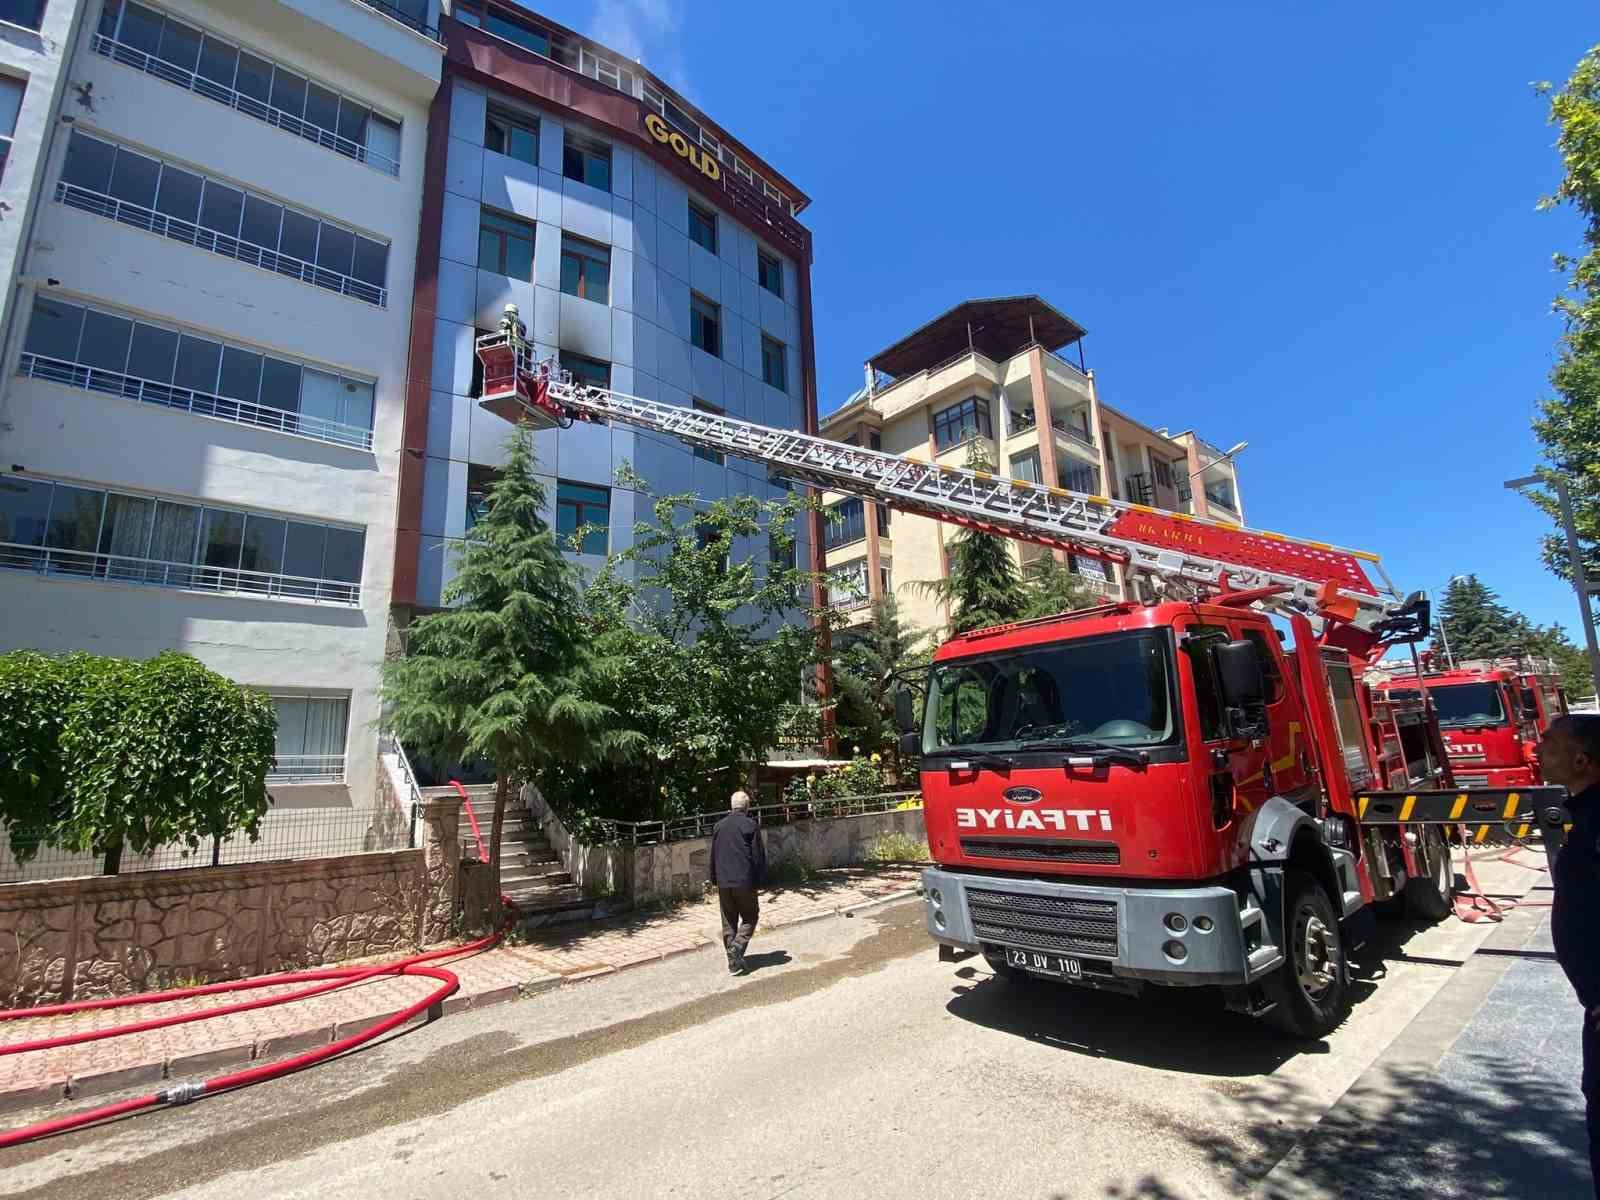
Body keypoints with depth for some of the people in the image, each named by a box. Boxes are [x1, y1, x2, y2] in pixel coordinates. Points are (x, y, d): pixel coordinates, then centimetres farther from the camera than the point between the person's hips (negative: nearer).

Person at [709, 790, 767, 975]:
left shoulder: (719, 826, 7)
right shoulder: (751, 825, -8)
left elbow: (713, 855, 13)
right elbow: (758, 855, -7)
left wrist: (715, 880, 20)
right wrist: (760, 879, 0)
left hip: (723, 882, 4)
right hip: (745, 881, -4)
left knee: (729, 922, 12)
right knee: (750, 917, 10)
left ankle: (733, 962, 12)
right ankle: (737, 947, -11)